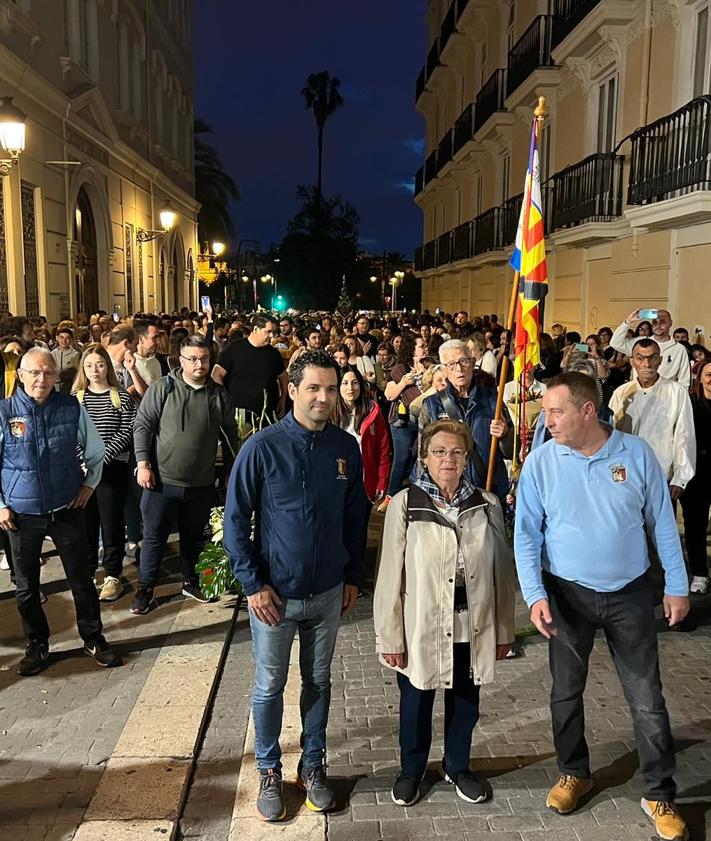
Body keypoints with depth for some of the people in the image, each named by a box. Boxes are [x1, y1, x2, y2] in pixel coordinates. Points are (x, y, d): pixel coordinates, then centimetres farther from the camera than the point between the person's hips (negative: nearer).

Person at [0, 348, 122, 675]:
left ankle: (93, 639, 26)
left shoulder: (72, 409, -6)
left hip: (66, 510, 0)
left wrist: (90, 483, 5)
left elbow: (95, 450, 12)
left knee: (82, 579, 8)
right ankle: (36, 645, 32)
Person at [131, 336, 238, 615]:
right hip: (162, 480, -2)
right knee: (154, 536, 8)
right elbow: (142, 426, -6)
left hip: (201, 484, 3)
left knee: (193, 537, 17)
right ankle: (145, 589, 23)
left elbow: (231, 434, 12)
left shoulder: (219, 395, 2)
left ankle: (190, 581, 36)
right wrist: (143, 463, -12)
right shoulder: (163, 388, -6)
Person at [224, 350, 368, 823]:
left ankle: (313, 766, 37)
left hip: (328, 592, 3)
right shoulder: (262, 448, -15)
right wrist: (254, 584, -11)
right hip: (274, 592, -3)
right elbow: (235, 520, -9)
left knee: (319, 681, 17)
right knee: (270, 687, 12)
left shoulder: (347, 448, -4)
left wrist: (353, 576, 7)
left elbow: (356, 517, 6)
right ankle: (269, 772, 33)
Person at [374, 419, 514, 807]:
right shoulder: (404, 504, -12)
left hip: (472, 629, 2)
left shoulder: (487, 505, -4)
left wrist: (504, 630, 5)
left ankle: (457, 766, 46)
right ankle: (410, 770, 43)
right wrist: (389, 636, -8)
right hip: (421, 629, -2)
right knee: (416, 705, 18)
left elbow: (502, 571, 2)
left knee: (465, 705, 20)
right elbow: (390, 575, -9)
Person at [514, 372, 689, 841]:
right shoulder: (541, 461, -11)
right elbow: (526, 534, -7)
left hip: (630, 593, 0)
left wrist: (677, 587, 1)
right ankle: (575, 774, 38)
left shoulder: (637, 454, -10)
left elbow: (662, 523, -1)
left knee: (647, 699, 7)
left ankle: (660, 795, 26)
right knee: (566, 692, 15)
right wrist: (535, 595, -15)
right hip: (568, 594, 1)